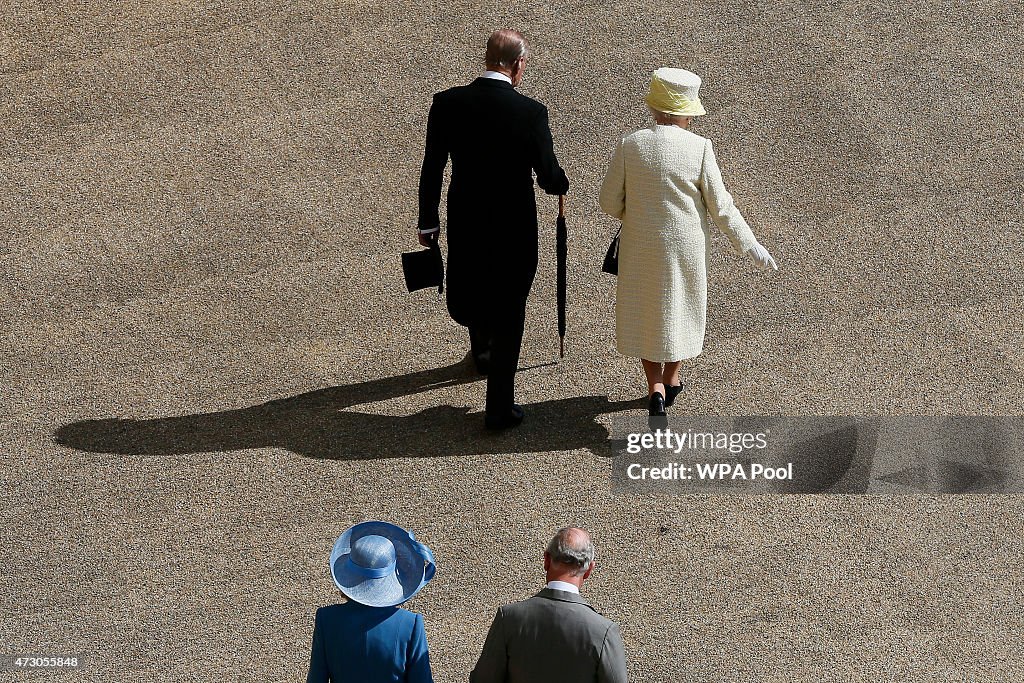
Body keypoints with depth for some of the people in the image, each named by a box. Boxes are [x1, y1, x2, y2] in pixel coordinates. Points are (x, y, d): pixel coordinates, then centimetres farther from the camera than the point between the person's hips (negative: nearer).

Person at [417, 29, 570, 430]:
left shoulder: (447, 104, -10)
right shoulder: (531, 113, -19)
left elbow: (432, 169, -3)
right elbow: (550, 179, -12)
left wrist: (428, 222, 10)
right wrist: (561, 184, 12)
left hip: (464, 224, 3)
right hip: (514, 231, -3)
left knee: (468, 294, 30)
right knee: (508, 315, 11)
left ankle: (482, 353, 57)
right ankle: (500, 408, 14)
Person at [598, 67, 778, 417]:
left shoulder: (630, 145, -13)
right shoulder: (699, 148, -16)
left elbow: (610, 201, -6)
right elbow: (720, 206, -11)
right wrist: (749, 245, 0)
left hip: (641, 245, 0)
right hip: (685, 245, 0)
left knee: (645, 313, 15)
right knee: (681, 307, 21)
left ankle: (655, 387, 3)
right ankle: (671, 379, 35)